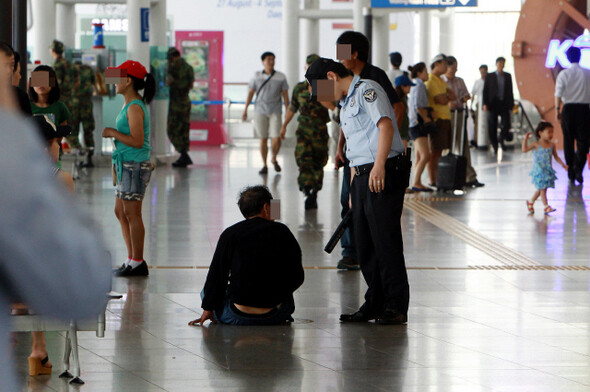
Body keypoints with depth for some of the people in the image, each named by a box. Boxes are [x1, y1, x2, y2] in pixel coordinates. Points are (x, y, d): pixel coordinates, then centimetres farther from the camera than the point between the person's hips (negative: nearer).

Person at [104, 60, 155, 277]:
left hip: (135, 167, -10)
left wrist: (113, 133, -16)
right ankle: (132, 260, 21)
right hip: (127, 165, 10)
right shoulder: (131, 105, 14)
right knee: (121, 212, 15)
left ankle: (137, 263, 2)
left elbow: (137, 141, -24)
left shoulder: (135, 108, -17)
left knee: (132, 214, -4)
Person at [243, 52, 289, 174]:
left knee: (276, 139, -10)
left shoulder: (281, 77, 1)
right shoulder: (257, 76, 3)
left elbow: (285, 95, 3)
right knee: (263, 140, 1)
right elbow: (250, 93, 6)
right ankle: (264, 165, 13)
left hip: (275, 112, 0)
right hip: (260, 111, 0)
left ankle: (274, 159, 18)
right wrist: (245, 109, 1)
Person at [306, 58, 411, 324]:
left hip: (385, 174, -10)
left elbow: (385, 125, -20)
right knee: (364, 243, 9)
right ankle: (375, 303, 15)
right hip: (361, 175, 10)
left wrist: (379, 165, -29)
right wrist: (353, 188, 23)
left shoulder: (366, 90, -5)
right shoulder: (346, 104, 24)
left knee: (385, 240, -8)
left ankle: (396, 306, -5)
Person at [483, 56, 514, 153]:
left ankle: (502, 140, 21)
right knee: (492, 126, 0)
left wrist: (511, 104, 7)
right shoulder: (490, 76, 5)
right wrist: (485, 104, -8)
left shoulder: (508, 76, 11)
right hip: (493, 103, -1)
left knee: (506, 125, -6)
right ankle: (494, 145, 11)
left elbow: (510, 91, 12)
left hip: (504, 104, 1)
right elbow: (485, 90, 1)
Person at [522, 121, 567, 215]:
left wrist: (563, 164, -1)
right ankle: (546, 207, -6)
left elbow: (556, 157, 10)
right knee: (542, 189, -8)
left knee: (540, 190, 13)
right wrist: (525, 139, -21)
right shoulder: (536, 145, -10)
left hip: (547, 170, 5)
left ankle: (530, 202, 33)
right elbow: (524, 150, -16)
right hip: (538, 171, -5)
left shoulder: (552, 145, 3)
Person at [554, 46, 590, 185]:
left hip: (568, 109, 0)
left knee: (568, 142, 8)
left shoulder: (563, 74, -5)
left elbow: (558, 94, -9)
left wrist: (557, 109, -1)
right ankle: (578, 169, -10)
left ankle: (571, 174, 10)